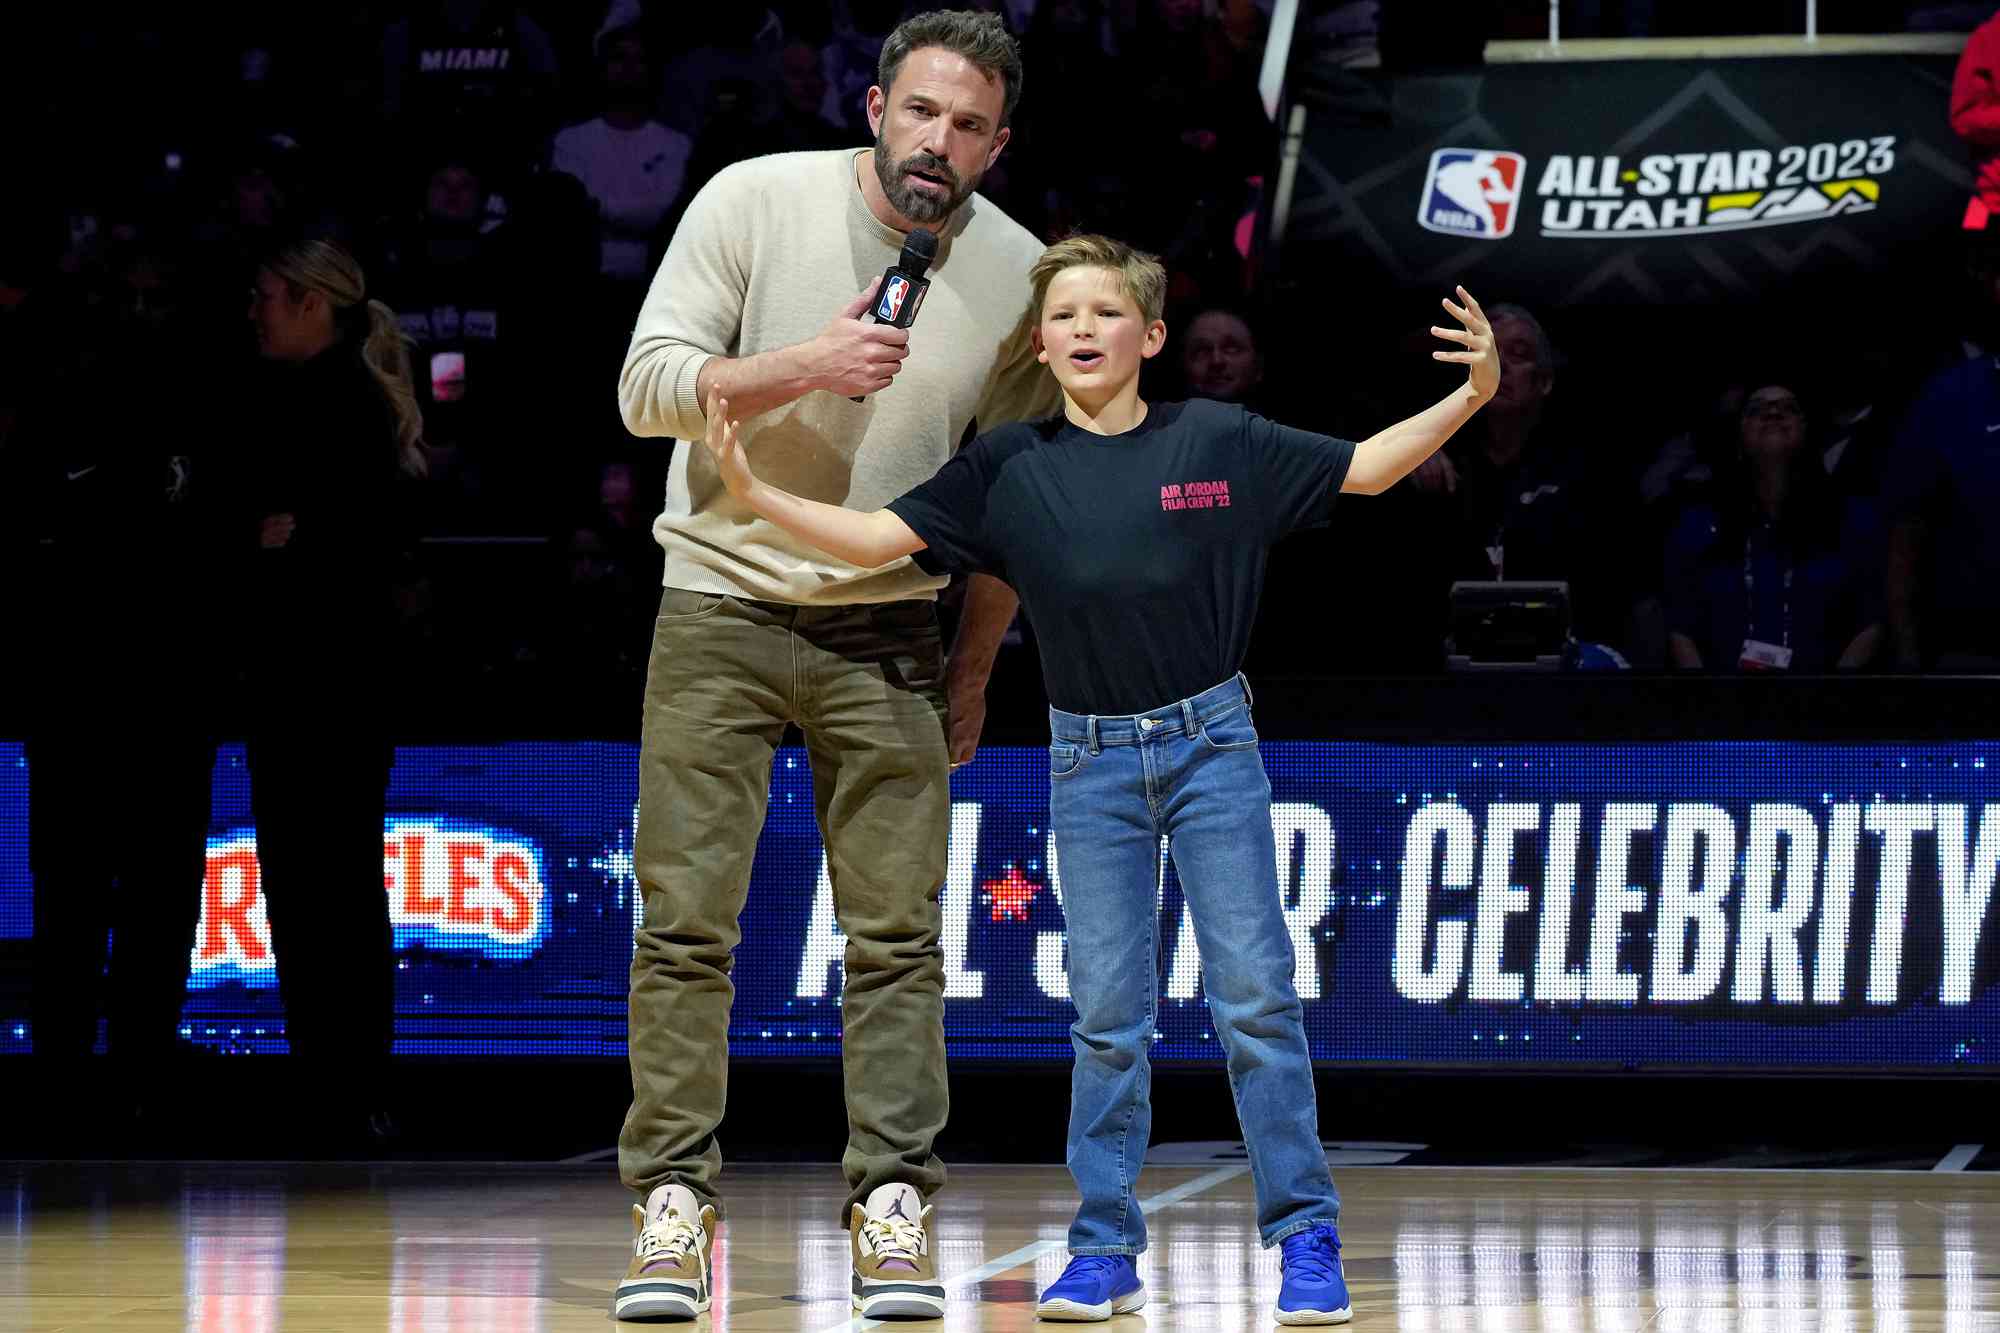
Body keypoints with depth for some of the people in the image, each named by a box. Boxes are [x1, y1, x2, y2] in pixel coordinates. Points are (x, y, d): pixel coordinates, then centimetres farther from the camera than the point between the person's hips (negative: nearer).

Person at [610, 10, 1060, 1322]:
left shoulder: (1017, 276, -1)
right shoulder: (756, 201, -8)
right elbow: (647, 386, -10)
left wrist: (974, 672, 12)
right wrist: (804, 366, -25)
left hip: (888, 626, 2)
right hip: (721, 607, -2)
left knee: (898, 932, -2)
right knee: (685, 919, -5)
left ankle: (893, 1211, 2)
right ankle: (672, 1209, -1)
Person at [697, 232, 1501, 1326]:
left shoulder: (1219, 443, -2)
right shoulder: (1009, 467, 0)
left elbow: (1365, 467, 4)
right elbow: (882, 538, -2)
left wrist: (1471, 397, -9)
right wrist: (754, 493, -13)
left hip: (1212, 743, -1)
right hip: (1091, 761, 1)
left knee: (1255, 996, -3)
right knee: (1106, 1012, 4)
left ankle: (1305, 1237, 3)